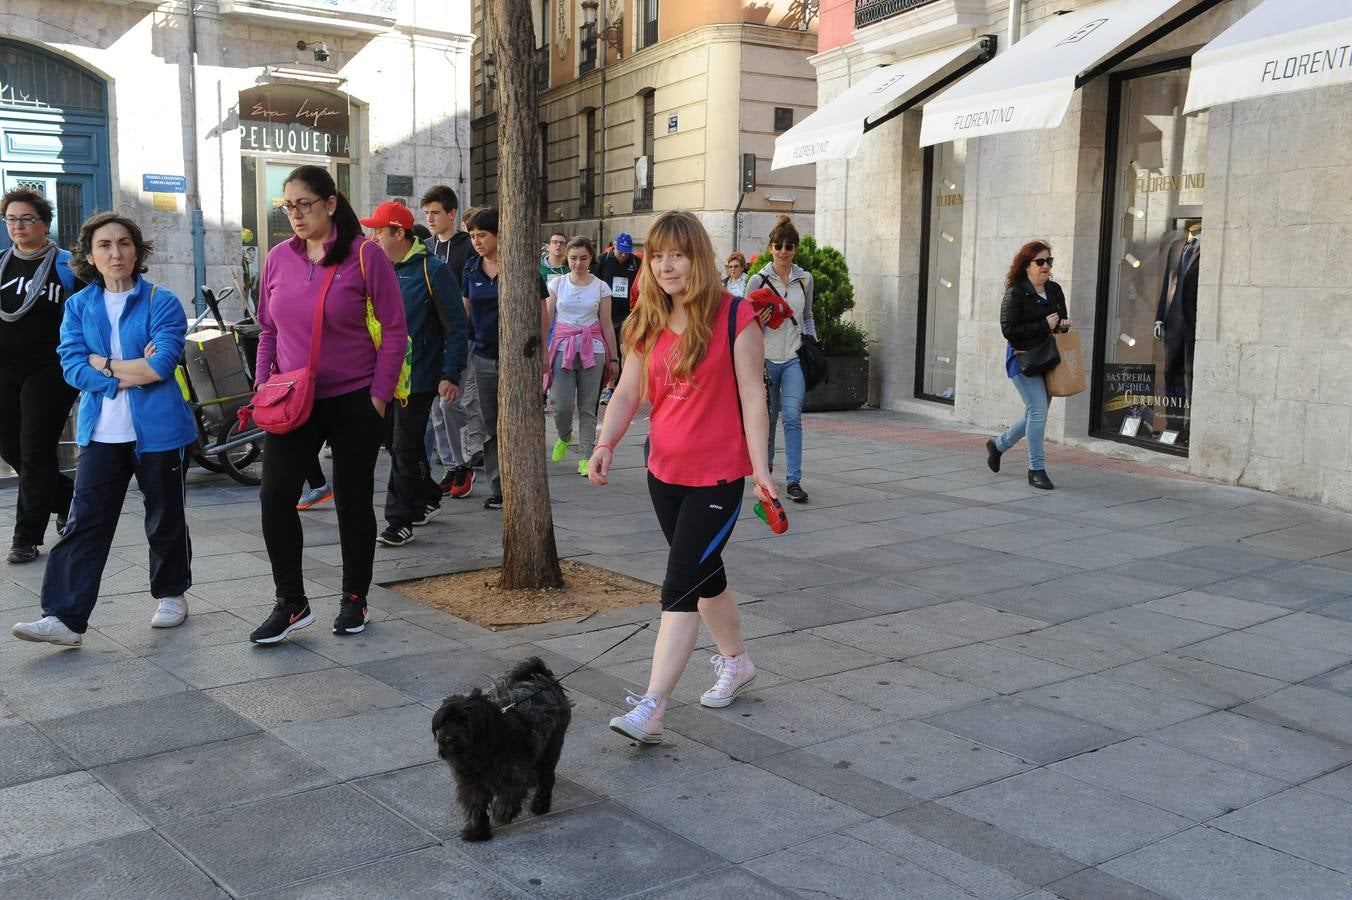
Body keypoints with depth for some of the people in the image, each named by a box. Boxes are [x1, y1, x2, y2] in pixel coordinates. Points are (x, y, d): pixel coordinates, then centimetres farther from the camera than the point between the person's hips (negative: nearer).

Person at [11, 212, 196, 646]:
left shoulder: (161, 302, -4)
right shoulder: (78, 306, 7)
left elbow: (162, 364, -17)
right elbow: (73, 369, -5)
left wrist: (102, 363, -10)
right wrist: (134, 372, -15)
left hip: (158, 430, -2)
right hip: (101, 433, 2)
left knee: (165, 519, 12)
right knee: (84, 522, -3)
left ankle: (171, 594, 31)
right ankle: (65, 616, -3)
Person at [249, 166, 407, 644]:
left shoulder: (364, 255, -8)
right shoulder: (278, 258, 4)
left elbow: (393, 330, -7)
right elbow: (267, 329, 13)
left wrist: (379, 395, -10)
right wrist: (263, 385, 4)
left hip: (354, 402, -3)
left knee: (353, 500, 7)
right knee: (275, 496, -5)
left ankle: (354, 600, 23)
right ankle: (291, 603, 8)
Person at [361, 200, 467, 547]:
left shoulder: (433, 271, -10)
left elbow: (456, 327, -11)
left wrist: (451, 375, -16)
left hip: (418, 376, -7)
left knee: (405, 447, -6)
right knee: (397, 443, 16)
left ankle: (400, 520, 2)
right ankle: (427, 499, 34)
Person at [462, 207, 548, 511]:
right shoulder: (472, 268, 7)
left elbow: (541, 313, -3)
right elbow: (465, 311, 16)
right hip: (484, 357, 5)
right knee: (492, 429, 9)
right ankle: (498, 490, 18)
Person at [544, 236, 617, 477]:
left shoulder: (600, 287, 4)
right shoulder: (557, 283, 4)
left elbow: (606, 325, 7)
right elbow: (546, 321, 6)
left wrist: (614, 357, 6)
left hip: (592, 349, 0)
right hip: (563, 348, 0)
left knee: (588, 407, 1)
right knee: (562, 405, -6)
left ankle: (586, 457, 8)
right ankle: (564, 437, 26)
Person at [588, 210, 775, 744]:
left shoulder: (734, 317, -11)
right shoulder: (648, 324, 5)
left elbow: (752, 395, -12)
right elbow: (628, 391, 2)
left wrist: (760, 470, -15)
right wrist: (605, 445, -13)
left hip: (718, 475, -6)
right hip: (664, 472, 6)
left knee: (680, 588, -11)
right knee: (703, 574, 20)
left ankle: (651, 710, -9)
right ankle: (736, 663, 42)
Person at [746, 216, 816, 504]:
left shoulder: (805, 279, 8)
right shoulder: (758, 280, 0)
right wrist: (759, 320, -18)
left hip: (794, 358, 1)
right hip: (766, 358, -1)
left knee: (793, 416, -11)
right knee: (767, 417, 8)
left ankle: (794, 481, -12)